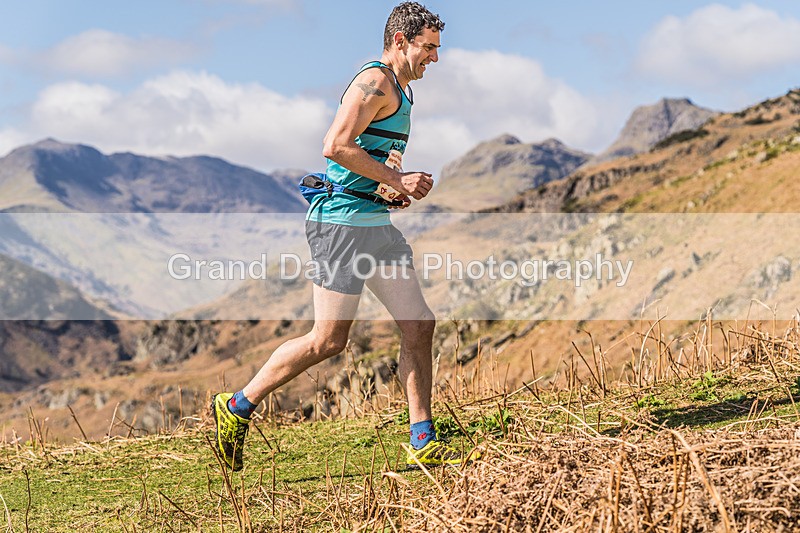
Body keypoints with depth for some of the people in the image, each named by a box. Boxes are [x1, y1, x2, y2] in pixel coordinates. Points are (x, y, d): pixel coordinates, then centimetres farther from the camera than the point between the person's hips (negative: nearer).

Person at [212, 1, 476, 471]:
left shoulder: (402, 92, 20)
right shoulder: (376, 81, -12)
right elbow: (336, 146, -22)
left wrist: (399, 188, 9)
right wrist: (397, 180, -15)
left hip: (377, 224, 10)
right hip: (344, 222, -10)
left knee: (420, 326, 4)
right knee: (328, 341, -7)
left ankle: (423, 444, 7)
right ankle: (237, 407, 7)